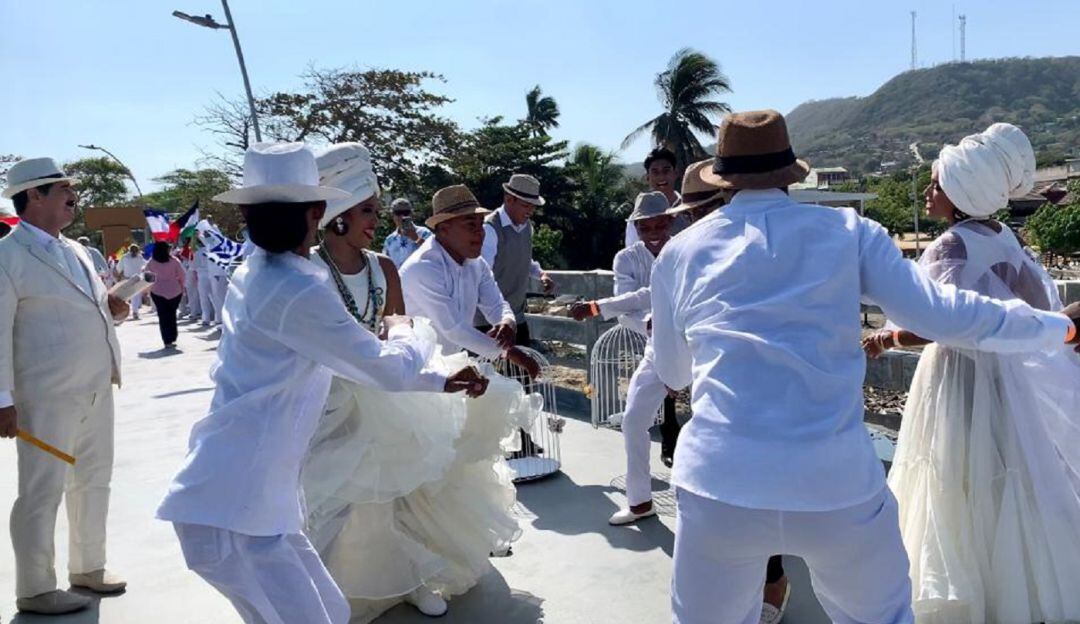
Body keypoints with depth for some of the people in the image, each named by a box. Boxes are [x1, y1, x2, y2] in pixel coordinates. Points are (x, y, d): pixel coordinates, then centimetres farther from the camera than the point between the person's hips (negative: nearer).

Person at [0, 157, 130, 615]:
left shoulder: (76, 251, 14)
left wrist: (112, 308, 2)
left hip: (96, 387, 8)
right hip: (47, 394, -8)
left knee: (93, 480, 16)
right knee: (42, 491, 3)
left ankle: (88, 567, 32)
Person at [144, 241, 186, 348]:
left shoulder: (152, 261, -5)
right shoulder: (174, 261, -10)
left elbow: (147, 269, 14)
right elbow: (182, 275, -4)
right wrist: (182, 286, 12)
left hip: (158, 291, 1)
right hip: (174, 290, 0)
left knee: (162, 315, 5)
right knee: (172, 314, 15)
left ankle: (167, 341, 1)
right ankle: (172, 339, 16)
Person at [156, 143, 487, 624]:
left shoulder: (257, 279, 10)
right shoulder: (297, 292, -20)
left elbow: (354, 360, 19)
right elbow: (390, 369, -13)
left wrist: (439, 383, 22)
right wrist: (403, 330, 10)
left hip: (250, 500, 9)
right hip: (233, 510, -9)